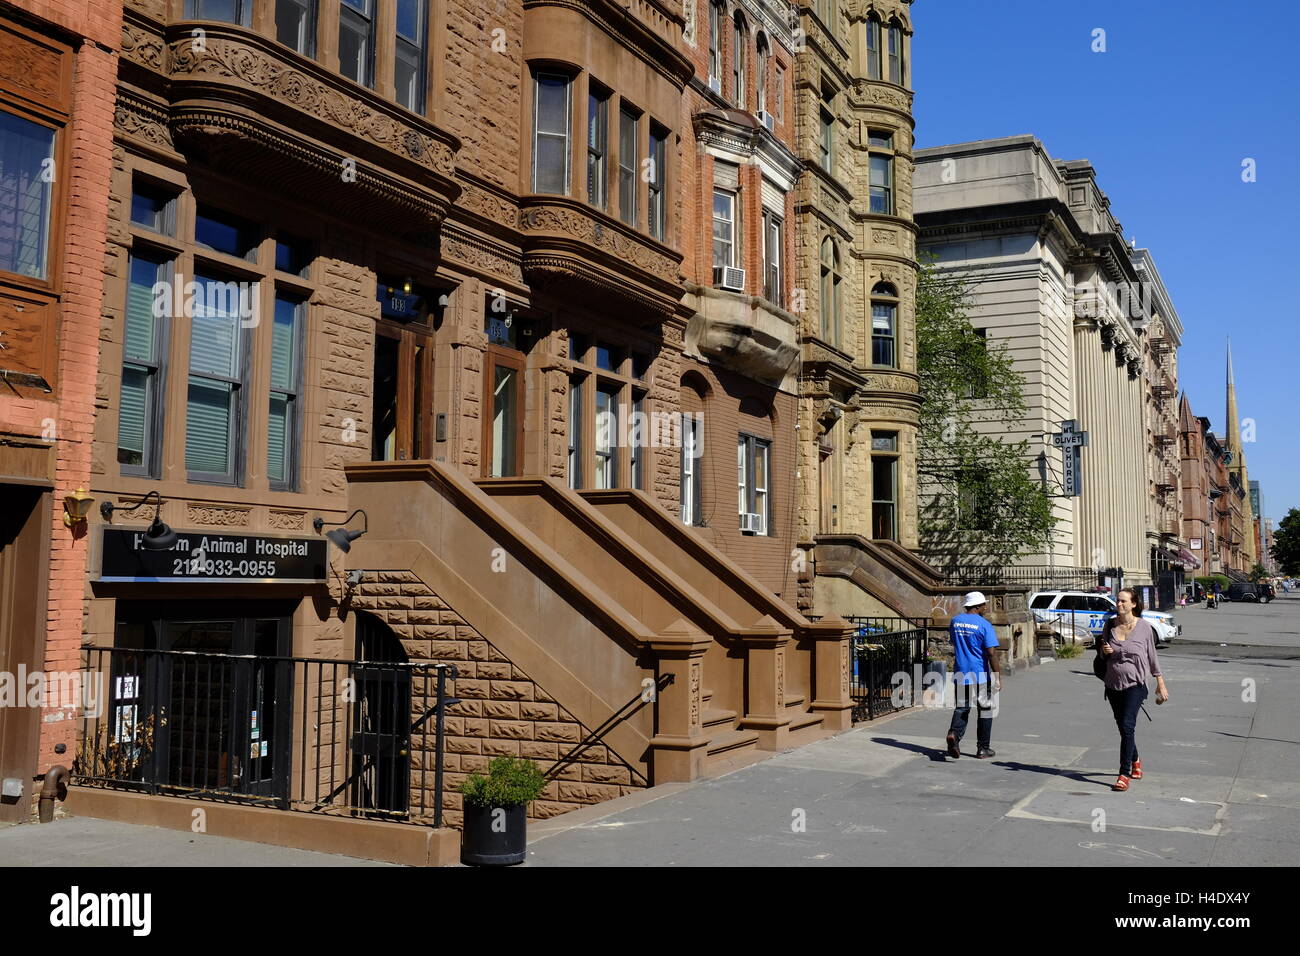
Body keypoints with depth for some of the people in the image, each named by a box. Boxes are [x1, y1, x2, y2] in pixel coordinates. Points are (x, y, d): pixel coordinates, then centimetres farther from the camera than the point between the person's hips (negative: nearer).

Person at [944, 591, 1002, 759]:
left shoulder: (955, 620, 4)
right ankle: (983, 748, 15)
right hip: (981, 675, -4)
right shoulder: (984, 625, -11)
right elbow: (991, 653, -16)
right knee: (985, 709, 11)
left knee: (961, 708, 8)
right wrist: (998, 677, -12)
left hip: (960, 674, 4)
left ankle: (954, 734, -20)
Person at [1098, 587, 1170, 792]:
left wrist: (1160, 684, 6)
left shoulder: (1144, 627, -6)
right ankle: (1135, 760, 40)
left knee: (1127, 726, -15)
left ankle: (1124, 775, -14)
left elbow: (1152, 656, 3)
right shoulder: (1110, 624, 3)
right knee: (1123, 727, 15)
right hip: (1113, 684, 5)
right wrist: (1104, 650, -9)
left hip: (1135, 684, -5)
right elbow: (1103, 652, 15)